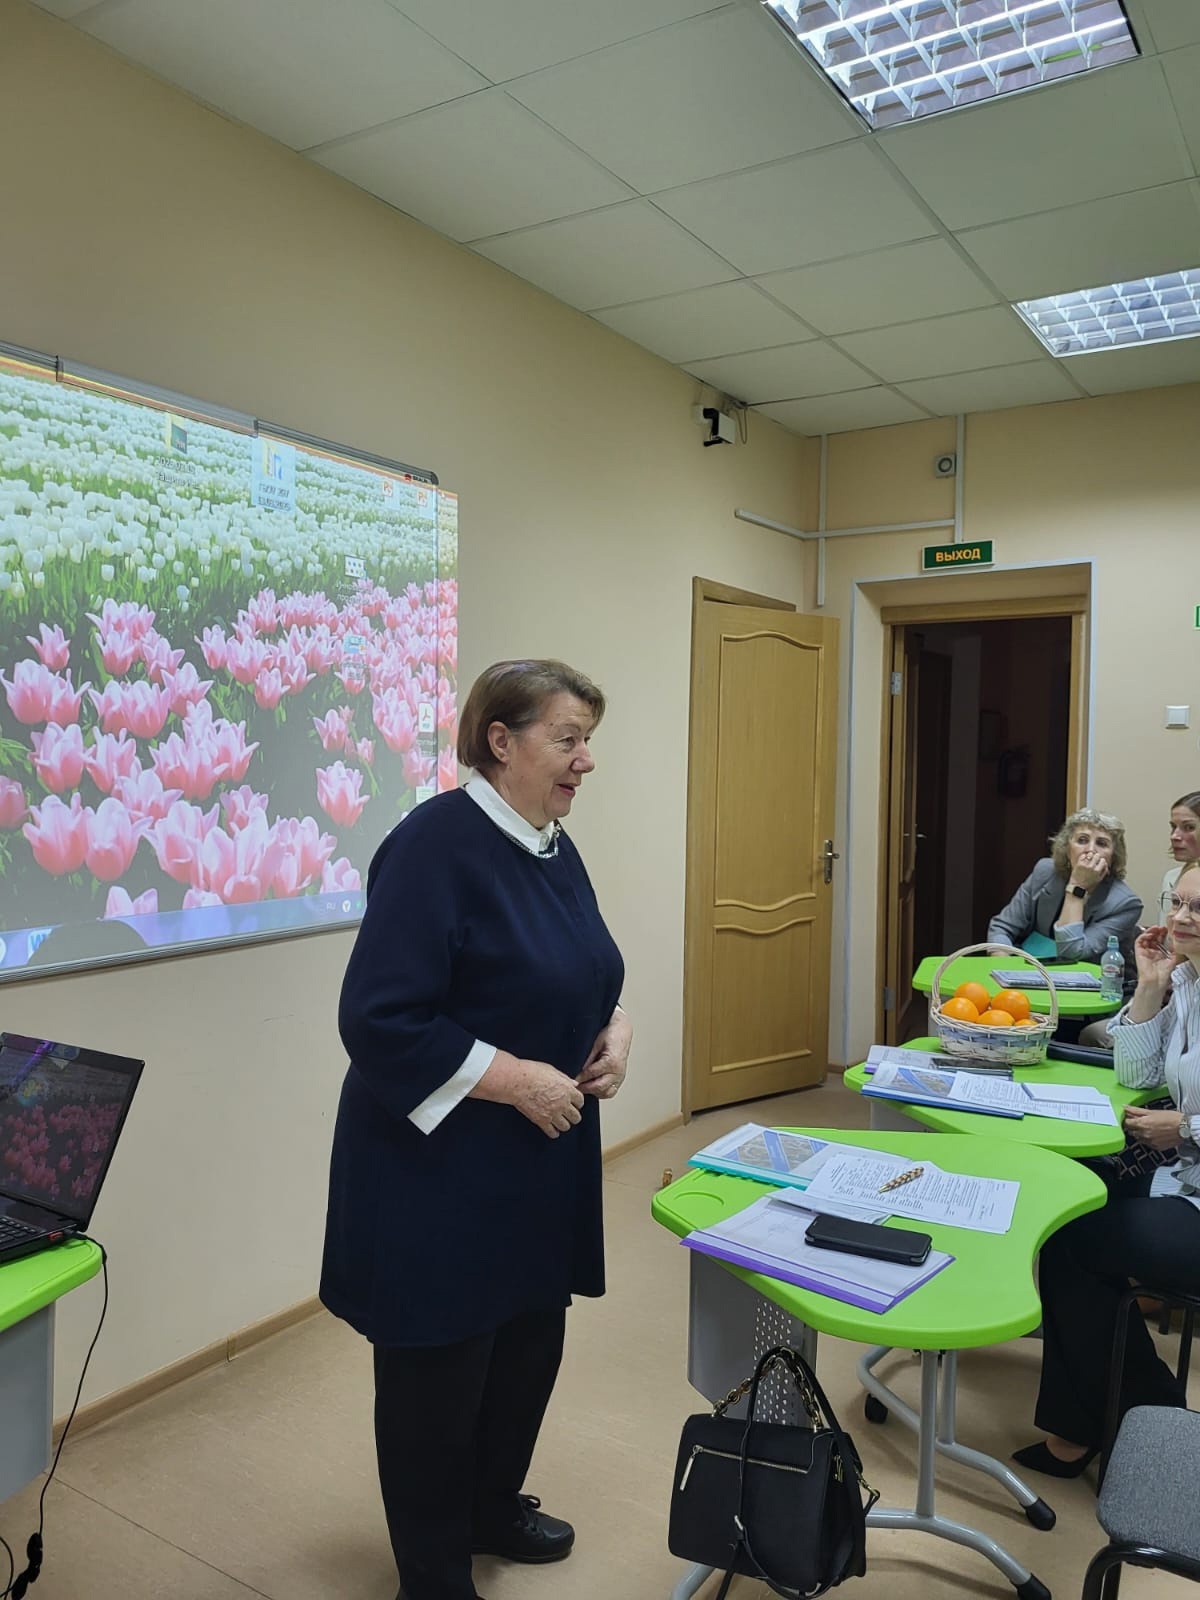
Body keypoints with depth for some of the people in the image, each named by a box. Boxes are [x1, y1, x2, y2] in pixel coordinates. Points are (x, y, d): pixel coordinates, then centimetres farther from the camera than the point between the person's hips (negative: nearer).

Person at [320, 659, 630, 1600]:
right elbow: (379, 1021, -25)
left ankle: (495, 1508, 49)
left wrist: (614, 1029, -3)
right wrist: (518, 1079, -24)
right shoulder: (436, 845, -22)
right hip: (441, 1169, -8)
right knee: (440, 1372, 11)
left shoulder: (554, 846, 5)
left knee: (531, 1345, 22)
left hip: (543, 1162, 8)